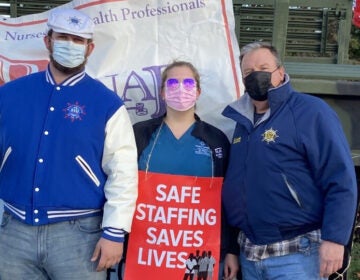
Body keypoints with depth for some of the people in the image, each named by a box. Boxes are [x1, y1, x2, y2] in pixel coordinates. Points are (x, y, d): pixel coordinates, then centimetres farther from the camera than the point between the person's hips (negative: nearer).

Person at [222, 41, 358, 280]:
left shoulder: (311, 112, -9)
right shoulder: (241, 120, 11)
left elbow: (341, 180, -13)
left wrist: (334, 239, -19)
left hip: (296, 254, -6)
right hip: (249, 253, 6)